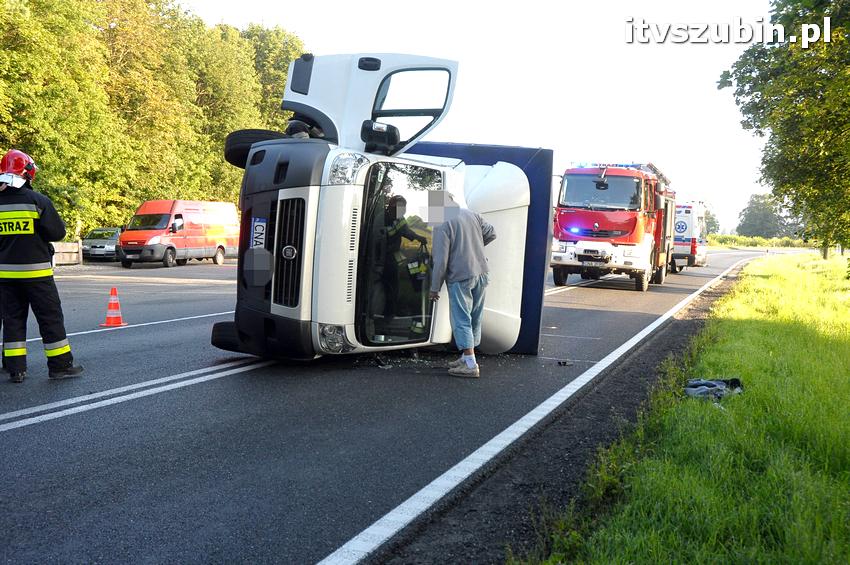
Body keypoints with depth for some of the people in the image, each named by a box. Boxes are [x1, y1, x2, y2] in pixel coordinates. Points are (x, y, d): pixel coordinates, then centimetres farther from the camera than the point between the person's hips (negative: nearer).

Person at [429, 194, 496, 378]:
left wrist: (435, 288, -7)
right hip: (481, 273, 7)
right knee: (474, 318, 15)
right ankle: (467, 357, 27)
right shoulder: (471, 214, 8)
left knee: (461, 320, -2)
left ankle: (470, 365, -5)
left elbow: (440, 260, -16)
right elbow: (491, 233, 18)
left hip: (460, 277, -7)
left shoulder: (442, 225, -14)